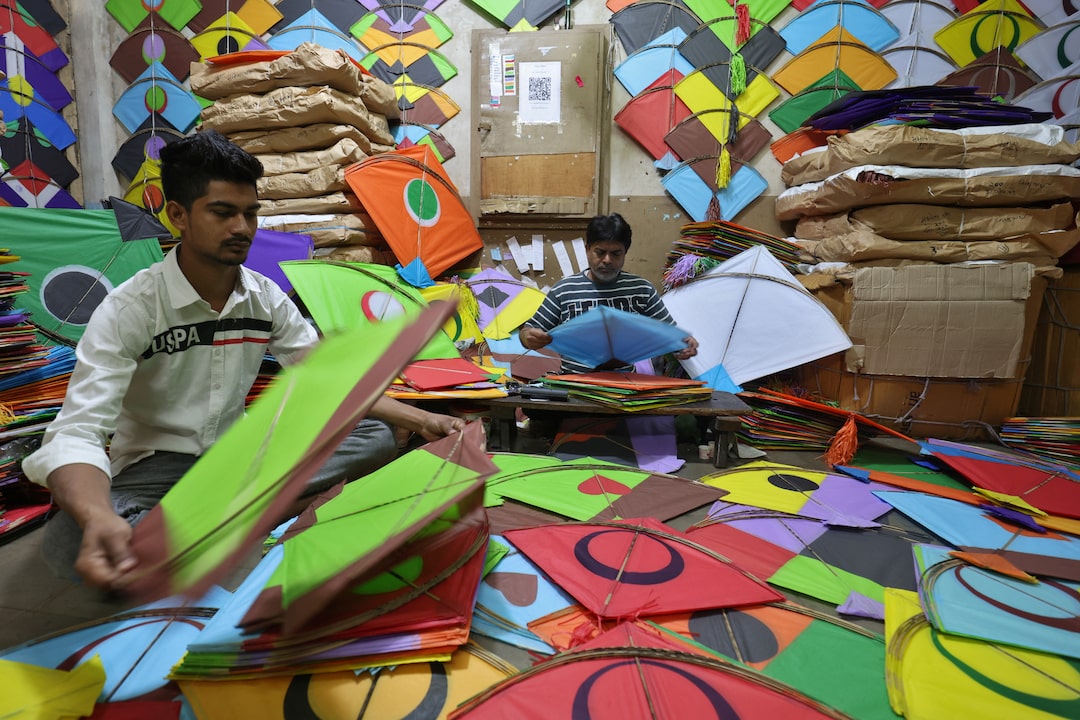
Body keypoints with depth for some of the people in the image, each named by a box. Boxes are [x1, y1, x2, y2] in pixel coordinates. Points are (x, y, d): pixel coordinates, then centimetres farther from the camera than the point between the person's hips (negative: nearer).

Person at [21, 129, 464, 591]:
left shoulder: (266, 299, -3)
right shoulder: (128, 310, -17)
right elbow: (76, 434, -26)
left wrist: (419, 420, -15)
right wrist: (98, 519, -49)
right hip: (155, 468, -4)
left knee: (376, 437, -14)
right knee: (69, 540, -36)